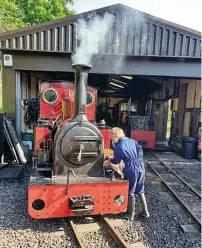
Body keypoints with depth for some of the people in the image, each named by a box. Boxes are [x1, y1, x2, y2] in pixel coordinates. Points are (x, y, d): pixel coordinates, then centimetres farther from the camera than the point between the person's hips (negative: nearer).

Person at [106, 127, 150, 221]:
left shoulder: (118, 147, -10)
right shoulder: (133, 141, 6)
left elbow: (116, 161, 3)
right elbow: (141, 152, 10)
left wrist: (110, 159, 24)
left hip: (131, 170, -6)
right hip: (141, 167, 6)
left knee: (130, 193, 11)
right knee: (140, 191, 22)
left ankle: (130, 215, 25)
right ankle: (145, 212, 31)